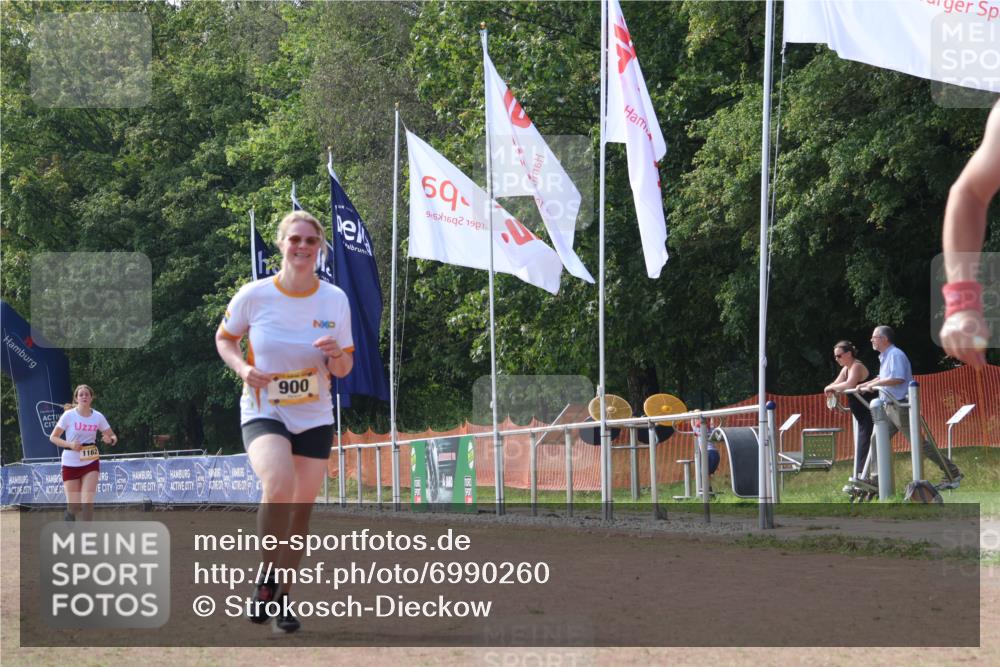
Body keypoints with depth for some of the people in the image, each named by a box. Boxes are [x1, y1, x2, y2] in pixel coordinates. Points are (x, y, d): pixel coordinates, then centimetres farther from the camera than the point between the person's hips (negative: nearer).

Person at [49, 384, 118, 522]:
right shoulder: (69, 415, -8)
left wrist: (110, 439, -18)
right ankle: (69, 516, 38)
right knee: (74, 506, 2)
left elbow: (113, 436, 6)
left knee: (87, 503, -14)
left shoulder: (98, 417, -2)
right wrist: (70, 444, -21)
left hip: (91, 463, 1)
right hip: (70, 463, -1)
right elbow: (53, 437, -5)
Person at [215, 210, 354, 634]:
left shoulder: (335, 300, -2)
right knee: (279, 485, -29)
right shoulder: (254, 295, -9)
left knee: (301, 509, 5)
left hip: (314, 419, 3)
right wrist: (243, 368, -12)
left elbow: (344, 369, 6)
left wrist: (335, 356, -18)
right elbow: (224, 338, 8)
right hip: (263, 412, -3)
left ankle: (282, 597, 24)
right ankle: (266, 576, -8)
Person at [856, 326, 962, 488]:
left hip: (902, 407, -10)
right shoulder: (885, 357, 17)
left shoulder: (895, 355, -14)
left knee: (920, 443, -8)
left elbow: (897, 379, -26)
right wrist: (864, 385, 20)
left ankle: (953, 473, -3)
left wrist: (873, 384, -20)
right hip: (890, 407, 10)